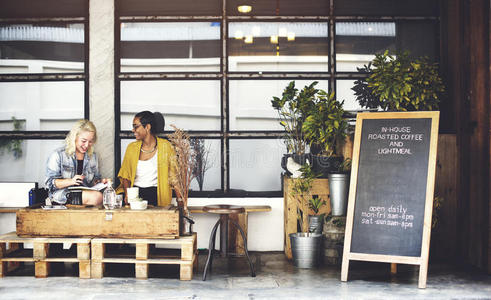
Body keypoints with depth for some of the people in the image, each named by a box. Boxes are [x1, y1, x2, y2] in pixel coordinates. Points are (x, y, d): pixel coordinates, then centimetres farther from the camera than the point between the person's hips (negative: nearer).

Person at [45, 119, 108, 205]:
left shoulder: (92, 156, 19)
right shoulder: (58, 155, 1)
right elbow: (50, 182, -4)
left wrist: (100, 182, 3)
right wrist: (71, 181, -20)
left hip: (86, 192, 5)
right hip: (62, 194, -5)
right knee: (97, 196, -32)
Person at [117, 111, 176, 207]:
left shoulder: (165, 146, 1)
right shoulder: (131, 147, 12)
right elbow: (125, 174, 14)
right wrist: (127, 193, -6)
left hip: (155, 193, -3)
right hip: (134, 191, 4)